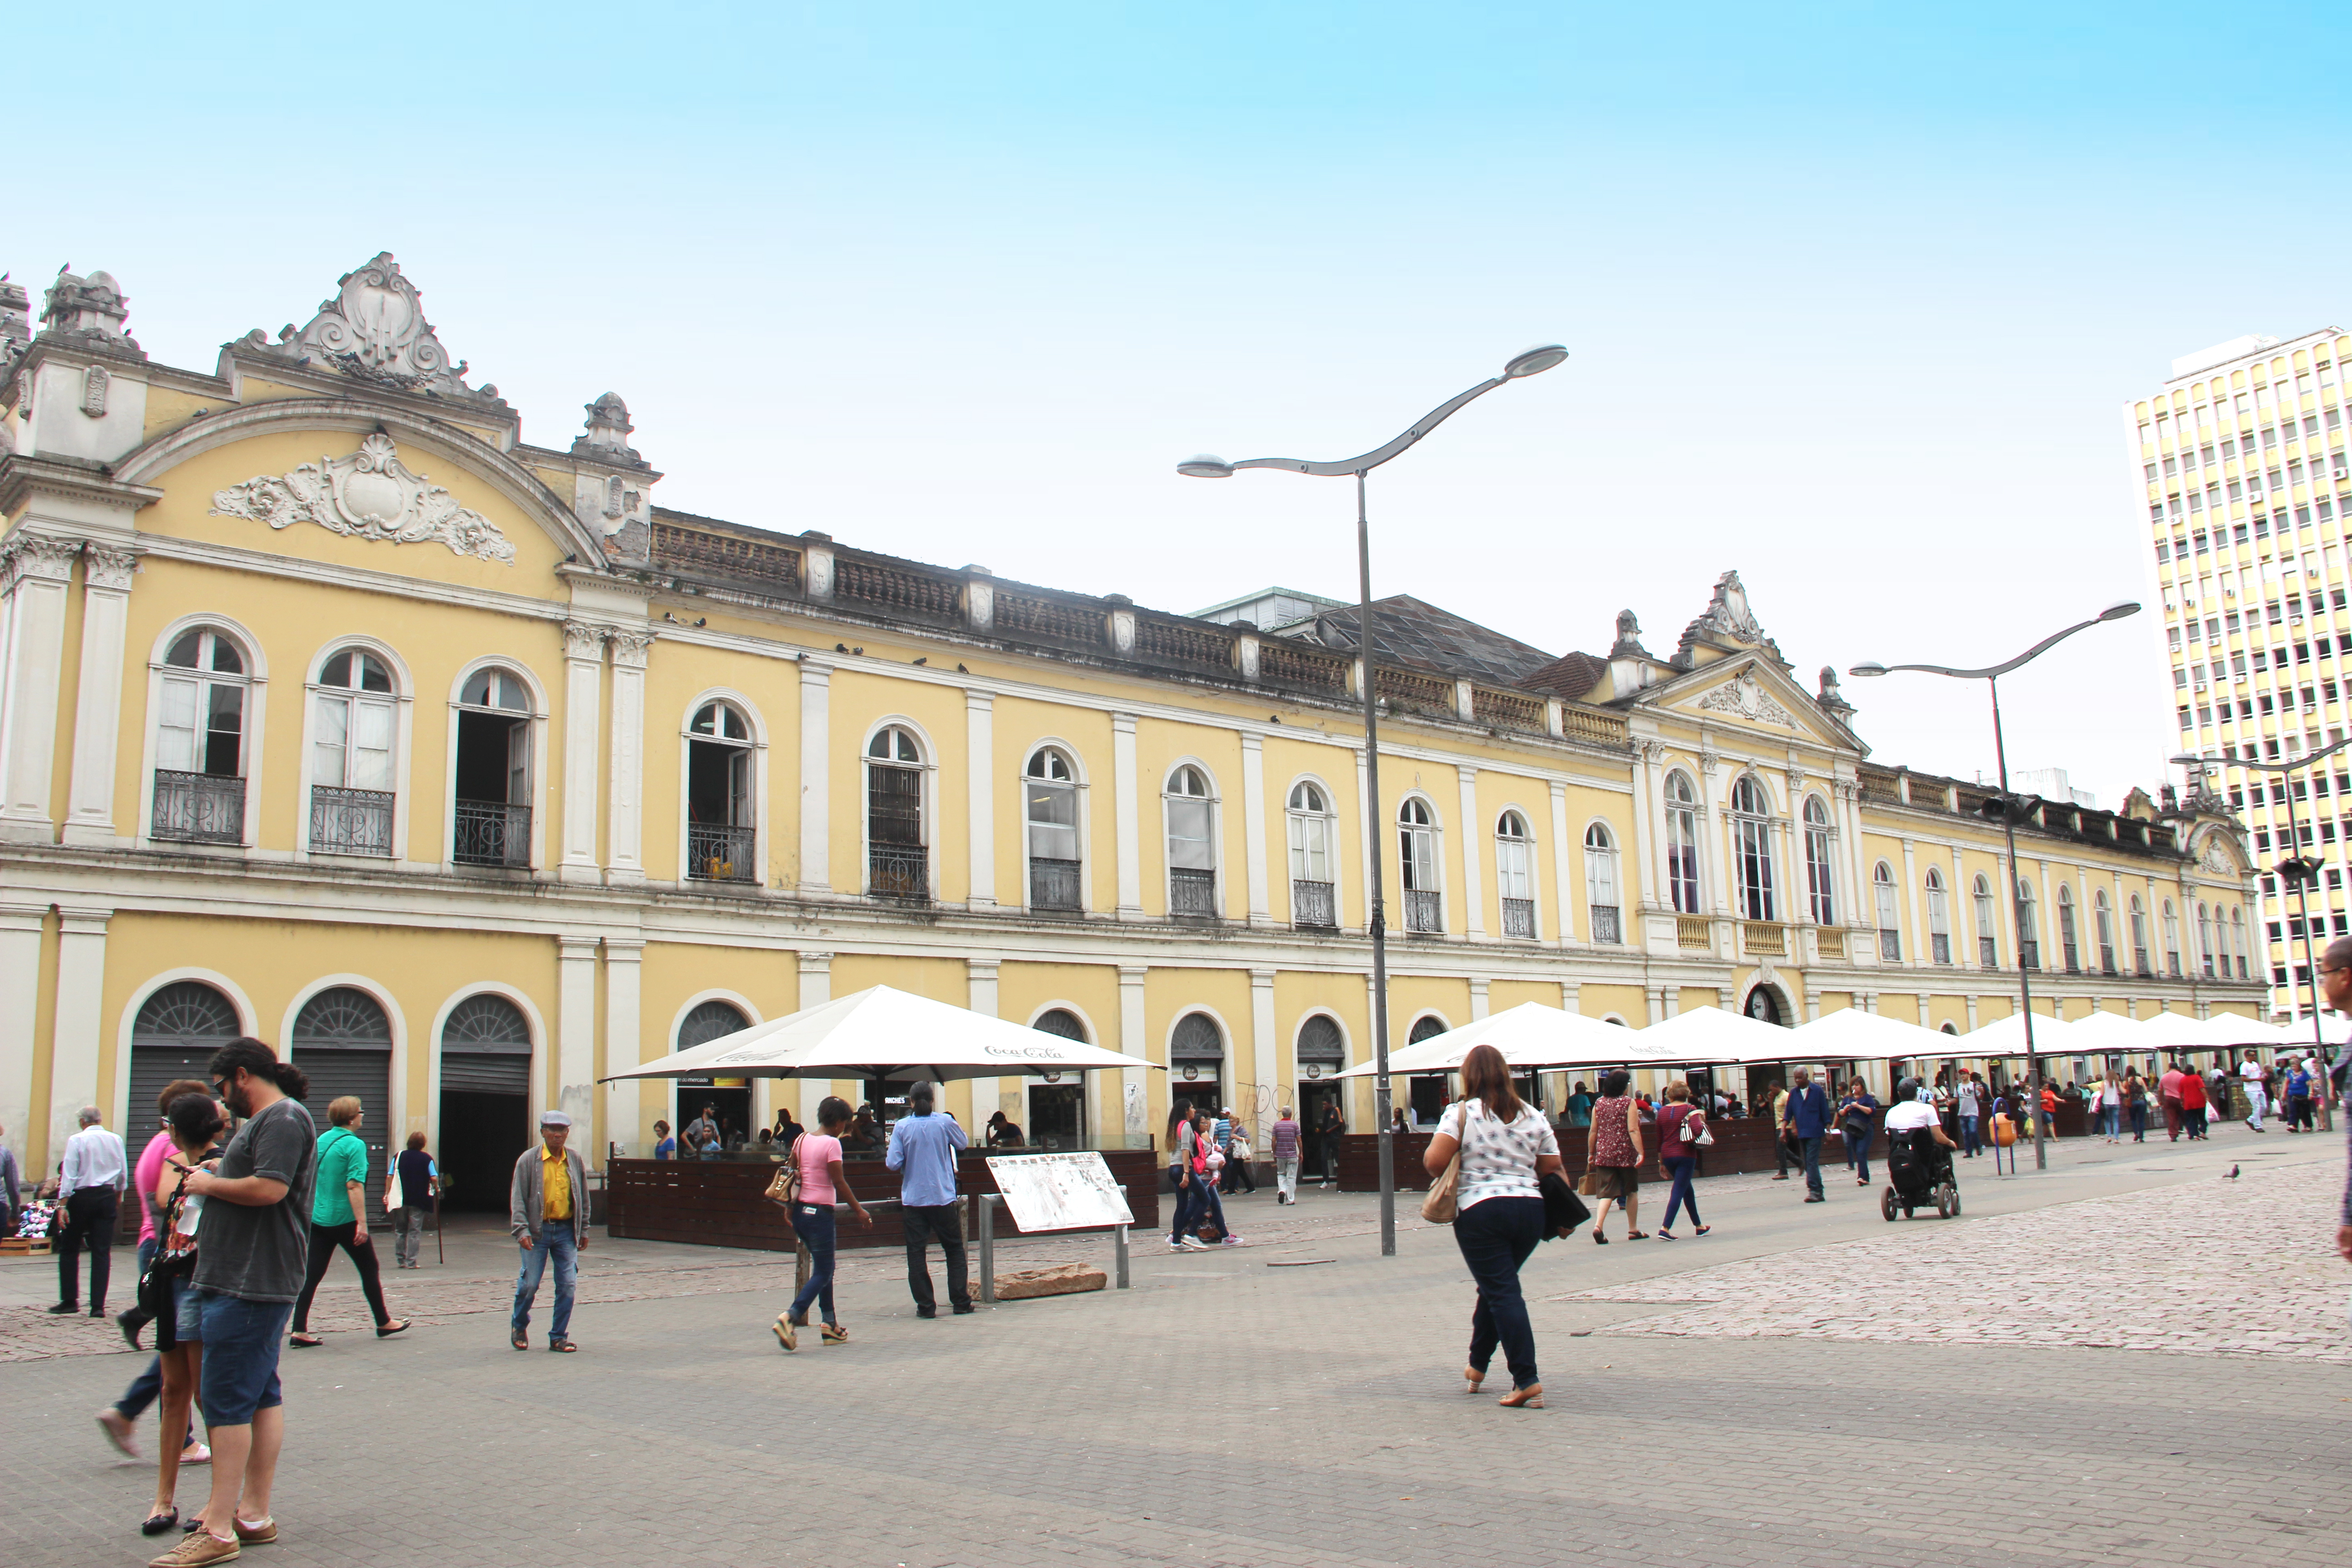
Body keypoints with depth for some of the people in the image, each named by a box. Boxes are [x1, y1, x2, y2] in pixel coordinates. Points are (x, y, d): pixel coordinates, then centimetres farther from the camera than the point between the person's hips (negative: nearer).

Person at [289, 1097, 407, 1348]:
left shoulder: (322, 1140, 8)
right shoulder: (355, 1145, -15)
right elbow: (354, 1186, -22)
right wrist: (362, 1222, -23)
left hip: (318, 1220, 7)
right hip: (345, 1220, -6)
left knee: (312, 1275, 5)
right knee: (369, 1269, 8)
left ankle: (300, 1330, -1)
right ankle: (383, 1323, 18)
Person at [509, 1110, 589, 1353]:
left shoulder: (575, 1160, 7)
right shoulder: (529, 1160, -3)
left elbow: (583, 1197, 14)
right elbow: (517, 1198, -5)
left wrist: (584, 1230, 12)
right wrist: (522, 1231, -15)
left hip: (566, 1230, 3)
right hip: (537, 1231, -3)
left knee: (568, 1285, 0)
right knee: (529, 1283, 2)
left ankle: (559, 1337, 11)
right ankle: (519, 1326, 29)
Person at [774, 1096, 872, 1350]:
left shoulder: (802, 1139, 8)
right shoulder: (832, 1143, -13)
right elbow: (839, 1182, -14)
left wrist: (791, 1208, 20)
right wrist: (859, 1210, -6)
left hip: (800, 1211, 8)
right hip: (820, 1212, -8)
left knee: (824, 1269, 18)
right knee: (823, 1274, -1)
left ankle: (831, 1326, 21)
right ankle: (789, 1318, -17)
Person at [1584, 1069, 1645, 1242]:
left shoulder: (1599, 1103, 5)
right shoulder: (1628, 1103, -7)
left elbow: (1593, 1131, 7)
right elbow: (1633, 1130, -15)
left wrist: (1591, 1153, 15)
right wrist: (1640, 1153, -17)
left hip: (1604, 1154, 3)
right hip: (1625, 1154, -3)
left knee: (1607, 1193, 1)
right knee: (1632, 1192, 14)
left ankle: (1598, 1225, -20)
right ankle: (1633, 1231, 21)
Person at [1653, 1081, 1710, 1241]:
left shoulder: (1662, 1112, 8)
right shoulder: (1690, 1109, -5)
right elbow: (1697, 1129, -23)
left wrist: (1661, 1162, 20)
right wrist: (1702, 1122, 0)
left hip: (1668, 1156, 5)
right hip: (1685, 1155, -5)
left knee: (1687, 1188, 20)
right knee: (1679, 1191, -6)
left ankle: (1698, 1226, 30)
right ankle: (1665, 1228, -17)